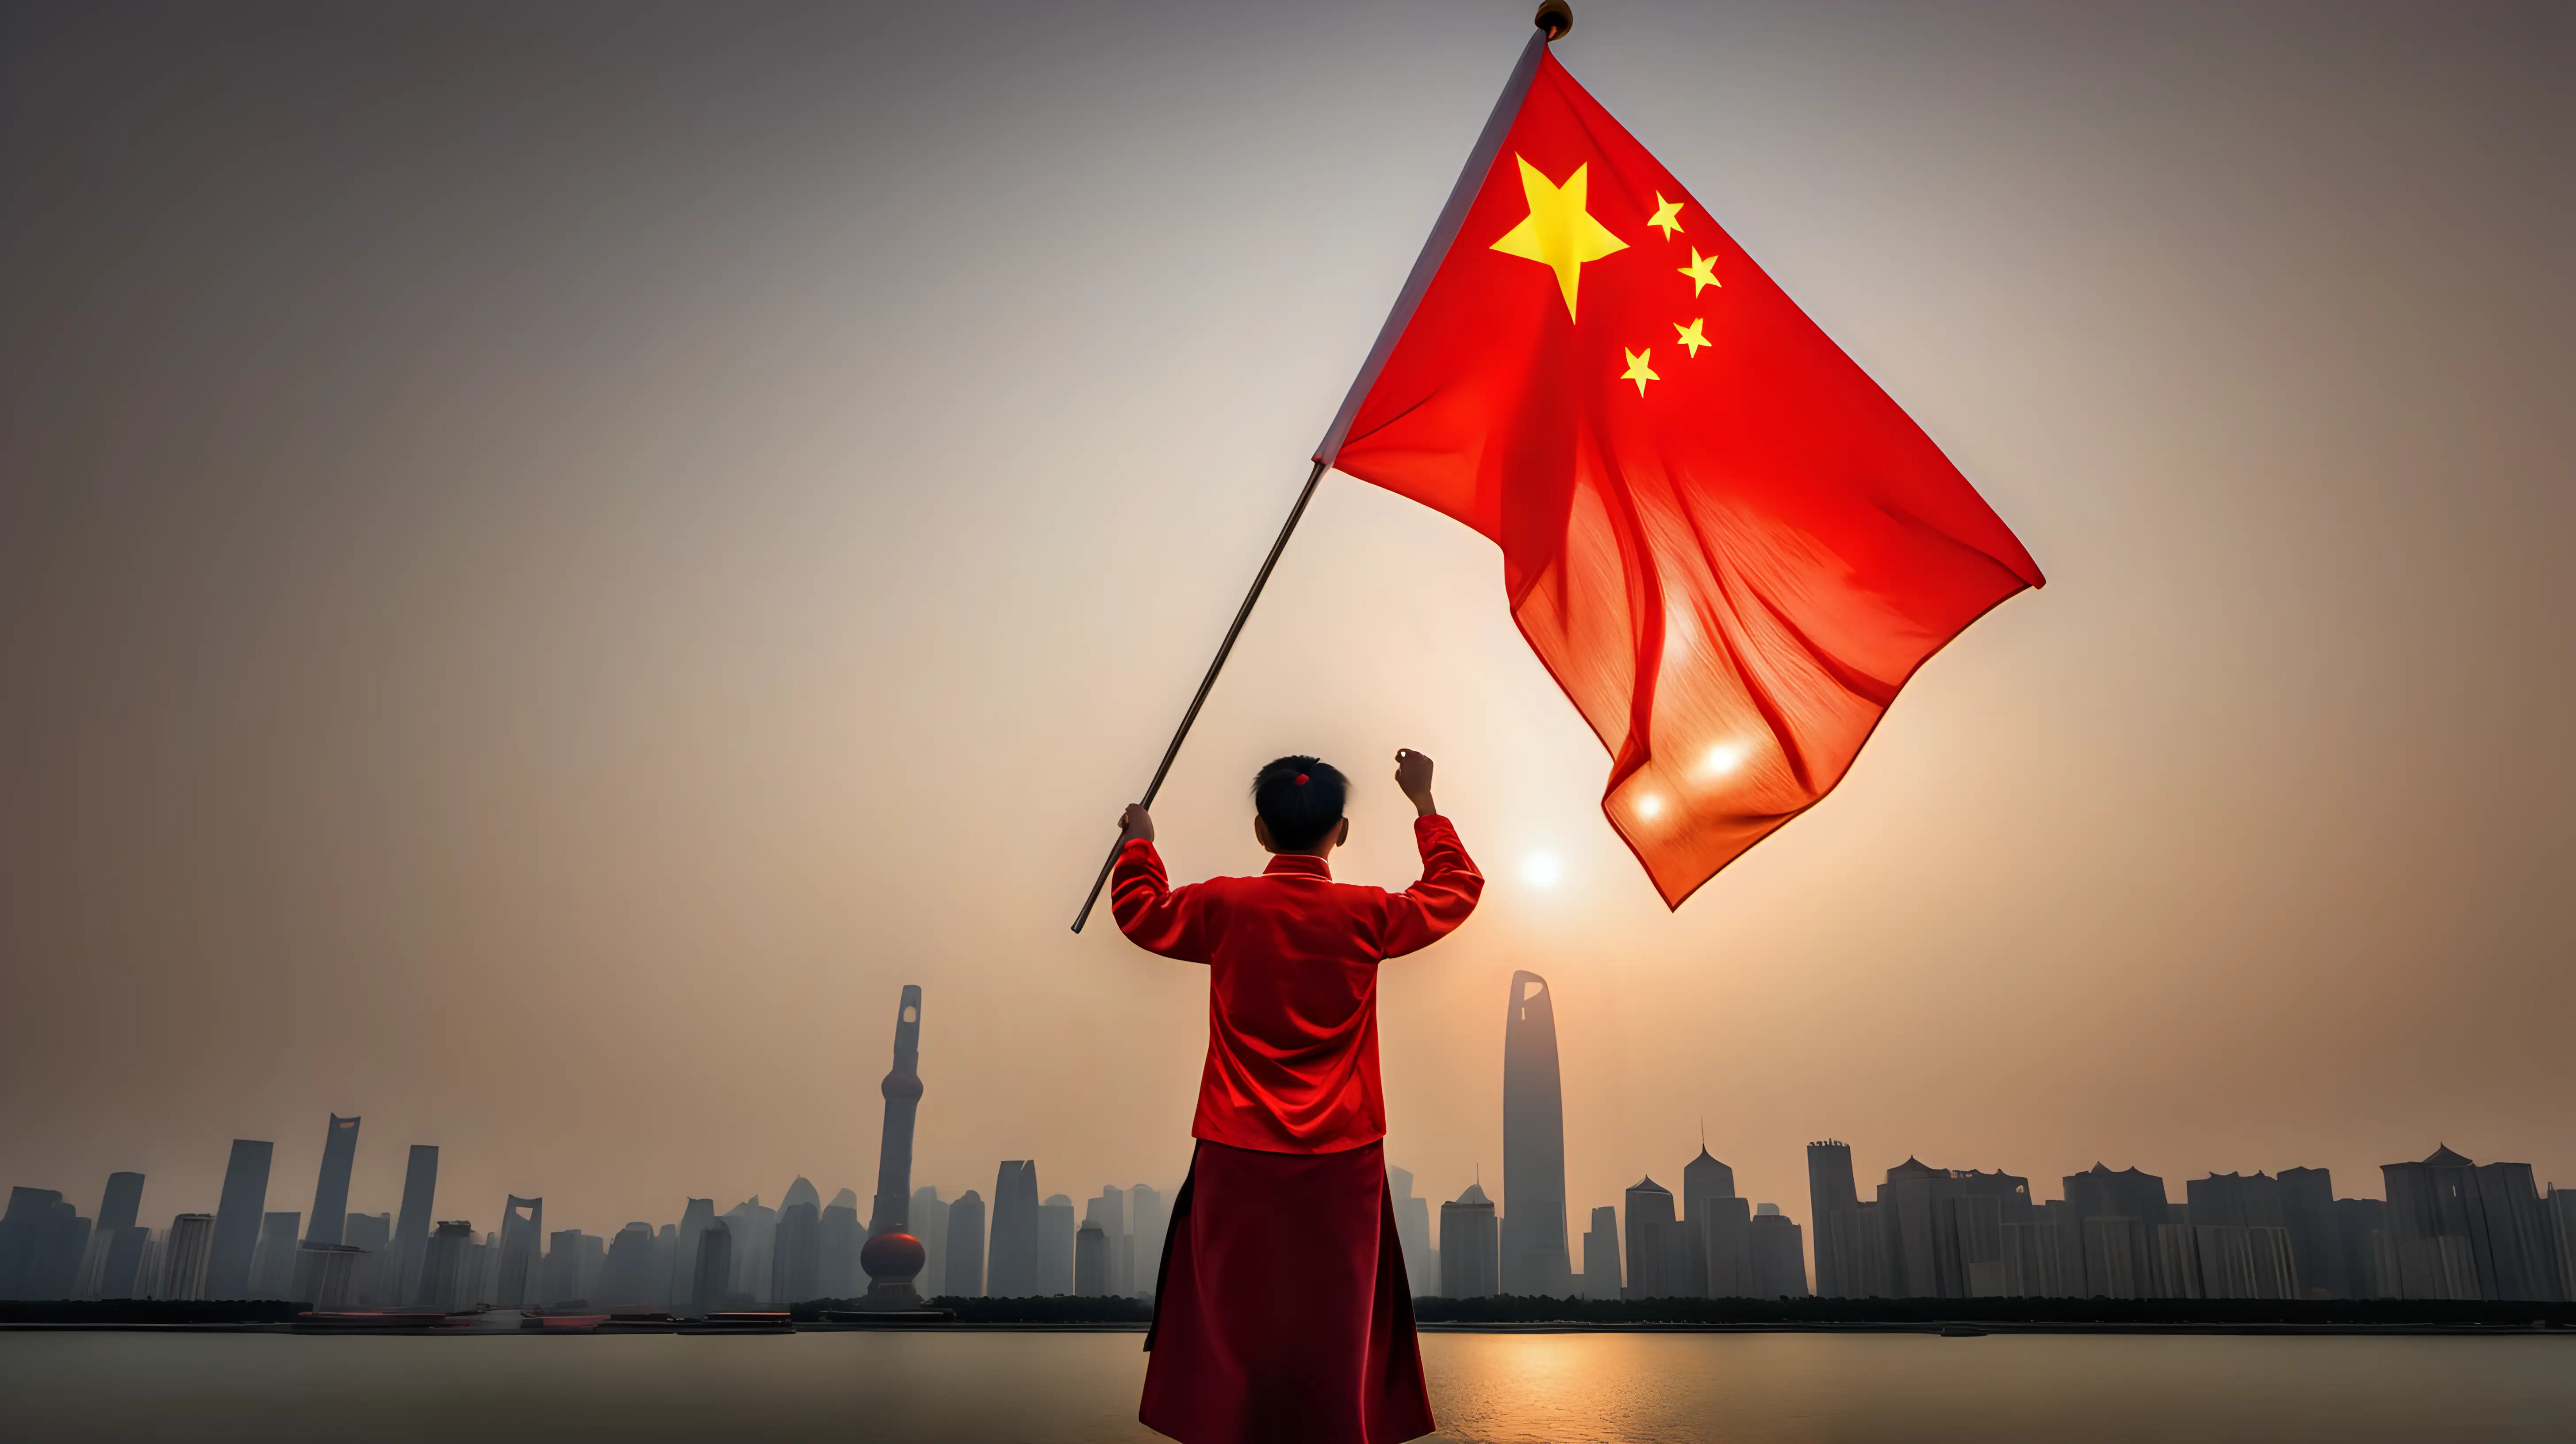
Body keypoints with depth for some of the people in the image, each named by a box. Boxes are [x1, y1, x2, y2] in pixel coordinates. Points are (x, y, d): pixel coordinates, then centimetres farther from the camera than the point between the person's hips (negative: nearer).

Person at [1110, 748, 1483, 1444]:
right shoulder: (1366, 914, -6)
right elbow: (1457, 889, 12)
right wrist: (1424, 802, 21)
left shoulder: (1224, 906, -6)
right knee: (1335, 1326, 9)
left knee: (1234, 1322, 10)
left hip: (1238, 1159, 0)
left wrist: (1139, 841, 29)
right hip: (1341, 1162, 0)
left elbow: (1139, 910, 13)